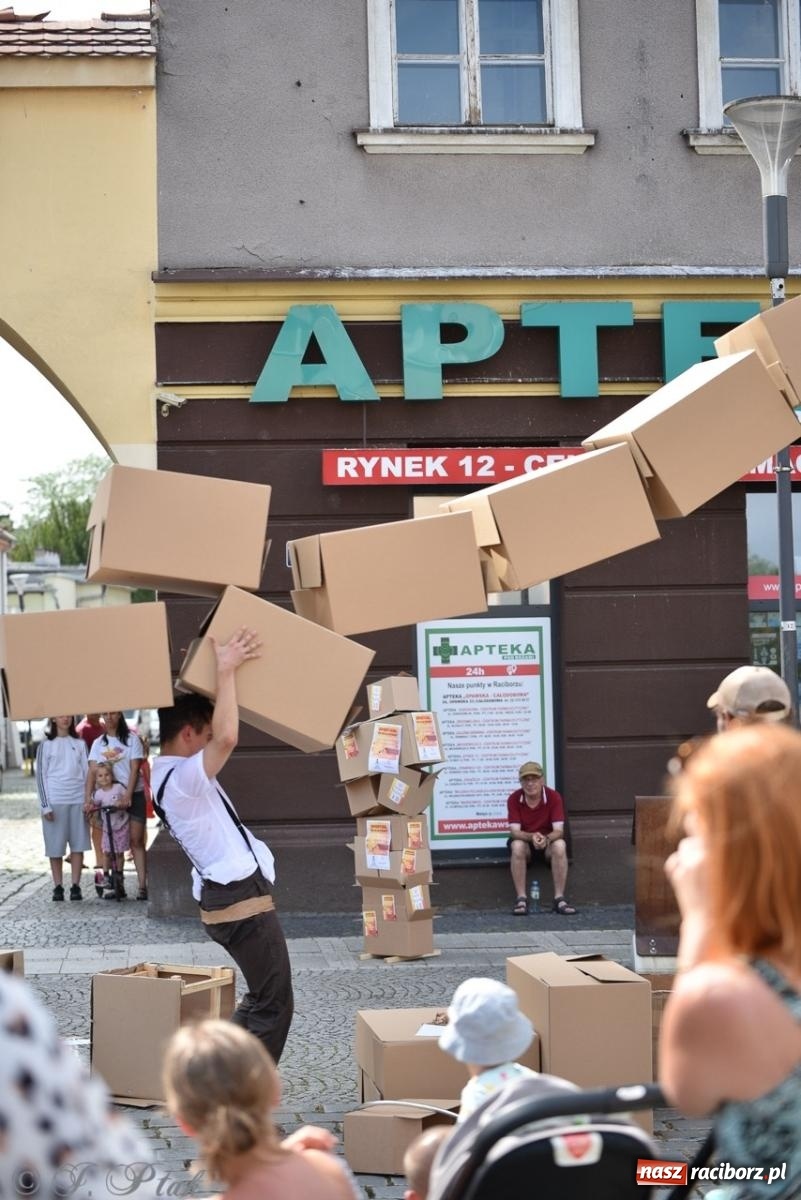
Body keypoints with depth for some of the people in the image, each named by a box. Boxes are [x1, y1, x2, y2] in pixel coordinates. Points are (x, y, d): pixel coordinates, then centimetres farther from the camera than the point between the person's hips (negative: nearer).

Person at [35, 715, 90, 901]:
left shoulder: (79, 744, 9)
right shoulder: (46, 745, 2)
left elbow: (86, 772, 10)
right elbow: (40, 775, 0)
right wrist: (45, 805, -7)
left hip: (78, 800, 2)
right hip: (55, 801, -2)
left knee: (78, 845, 0)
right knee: (55, 847, 0)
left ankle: (76, 886, 4)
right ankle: (58, 887, 6)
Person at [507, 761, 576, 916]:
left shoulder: (554, 797, -15)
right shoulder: (514, 799, -14)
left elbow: (559, 831, -20)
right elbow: (514, 831, -18)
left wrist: (546, 838, -43)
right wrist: (531, 837, -39)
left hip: (548, 840, 0)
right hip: (524, 840, 0)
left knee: (560, 845, -33)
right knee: (517, 846, -35)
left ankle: (559, 899, -30)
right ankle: (521, 899, -31)